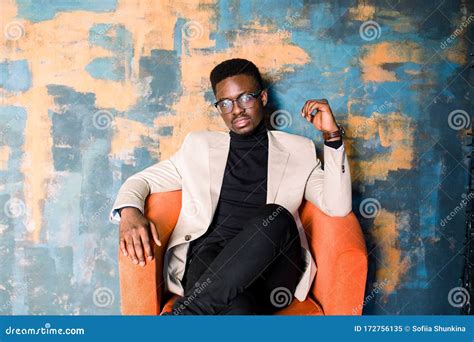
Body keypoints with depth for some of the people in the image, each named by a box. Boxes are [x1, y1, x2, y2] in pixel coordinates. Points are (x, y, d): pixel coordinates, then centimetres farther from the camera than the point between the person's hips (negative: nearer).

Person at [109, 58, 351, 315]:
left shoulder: (298, 151, 17)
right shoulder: (200, 145, 21)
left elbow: (338, 207, 7)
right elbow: (142, 180, 21)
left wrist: (332, 135, -1)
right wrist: (129, 212, -3)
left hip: (272, 262, 2)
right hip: (209, 255, -1)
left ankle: (185, 311, -30)